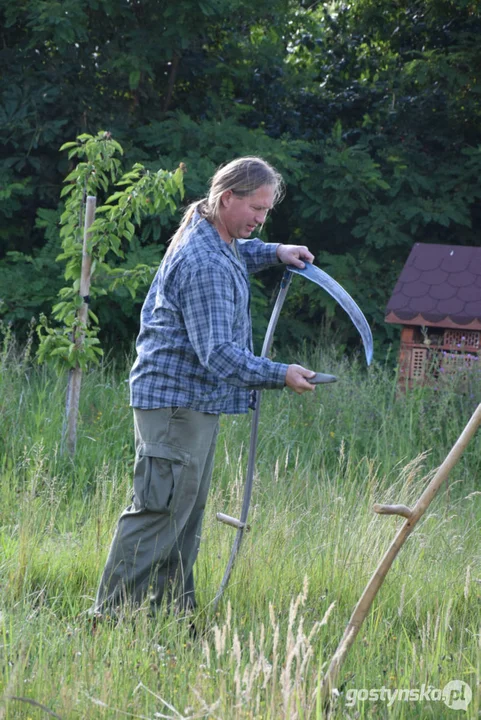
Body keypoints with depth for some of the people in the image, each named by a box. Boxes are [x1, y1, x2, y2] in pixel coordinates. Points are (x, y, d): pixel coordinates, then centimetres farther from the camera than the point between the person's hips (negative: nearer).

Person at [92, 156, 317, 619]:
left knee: (185, 515, 13)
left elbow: (236, 252, 39)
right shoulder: (204, 264, -22)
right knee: (157, 512, -9)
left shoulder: (212, 238, 11)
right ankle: (113, 615, -6)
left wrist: (274, 252, 21)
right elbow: (217, 351, -26)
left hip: (195, 402, 11)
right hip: (175, 399, -11)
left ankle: (172, 613, 19)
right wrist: (279, 375, -28)